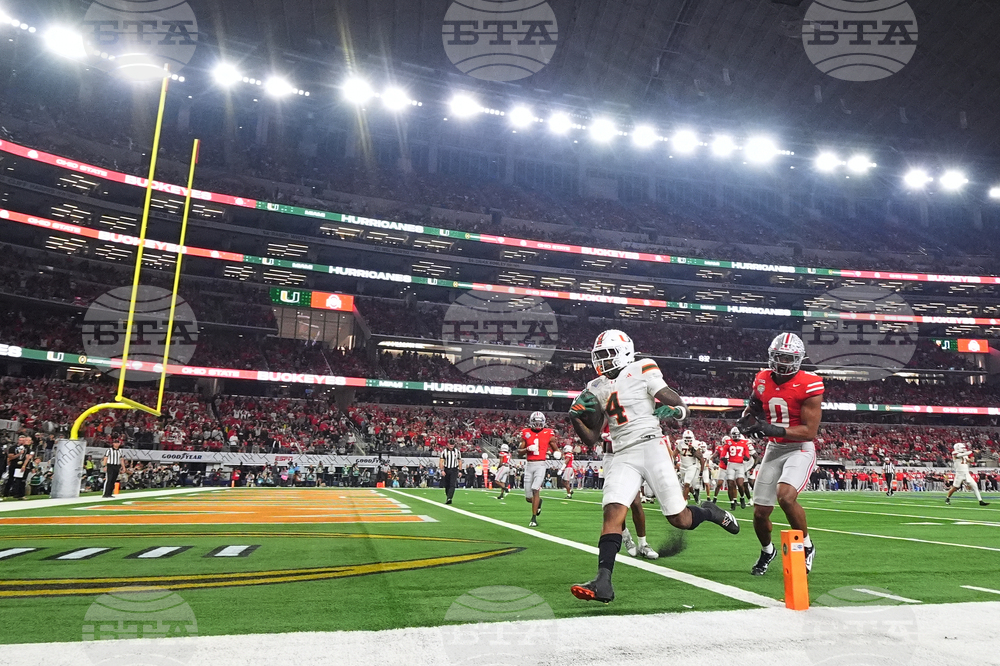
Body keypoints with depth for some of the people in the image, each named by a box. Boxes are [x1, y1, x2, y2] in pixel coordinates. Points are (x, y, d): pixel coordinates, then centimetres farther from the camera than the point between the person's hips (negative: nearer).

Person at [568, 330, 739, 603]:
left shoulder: (641, 371, 0)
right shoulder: (596, 389, 15)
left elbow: (681, 408, 2)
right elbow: (592, 440, 15)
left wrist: (671, 411, -21)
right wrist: (576, 419, -3)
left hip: (651, 447, -4)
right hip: (623, 457, 4)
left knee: (680, 520, 1)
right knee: (612, 512, -16)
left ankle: (711, 512, 34)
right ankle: (603, 582, -20)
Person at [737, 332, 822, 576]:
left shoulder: (808, 385, -16)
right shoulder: (763, 380, 0)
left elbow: (810, 431, -18)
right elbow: (754, 406, 19)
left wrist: (773, 429, -28)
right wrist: (747, 419, -3)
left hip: (800, 449, -5)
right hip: (773, 449, 5)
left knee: (785, 496, -31)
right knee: (760, 513, 6)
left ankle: (807, 547, -3)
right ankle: (767, 551, 38)